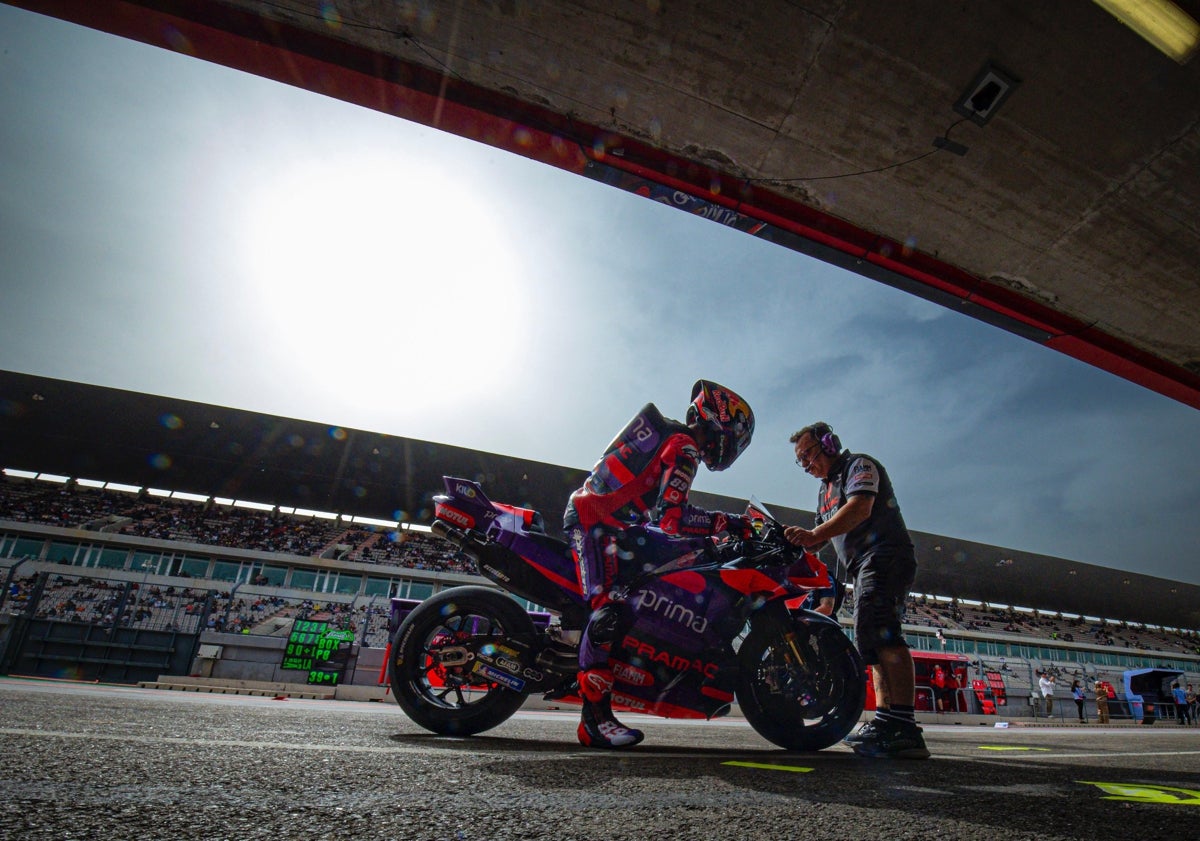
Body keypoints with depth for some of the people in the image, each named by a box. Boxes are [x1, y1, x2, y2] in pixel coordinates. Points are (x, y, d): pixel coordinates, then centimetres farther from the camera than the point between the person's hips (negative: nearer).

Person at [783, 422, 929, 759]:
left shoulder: (859, 464, -1)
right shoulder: (825, 490, 27)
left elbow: (861, 506, -21)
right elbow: (822, 538, 29)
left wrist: (815, 533, -32)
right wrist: (797, 540, 8)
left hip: (886, 556, -10)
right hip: (864, 567, 11)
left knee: (878, 630, -27)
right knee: (875, 645, 8)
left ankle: (901, 724, -34)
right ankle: (892, 728, 10)